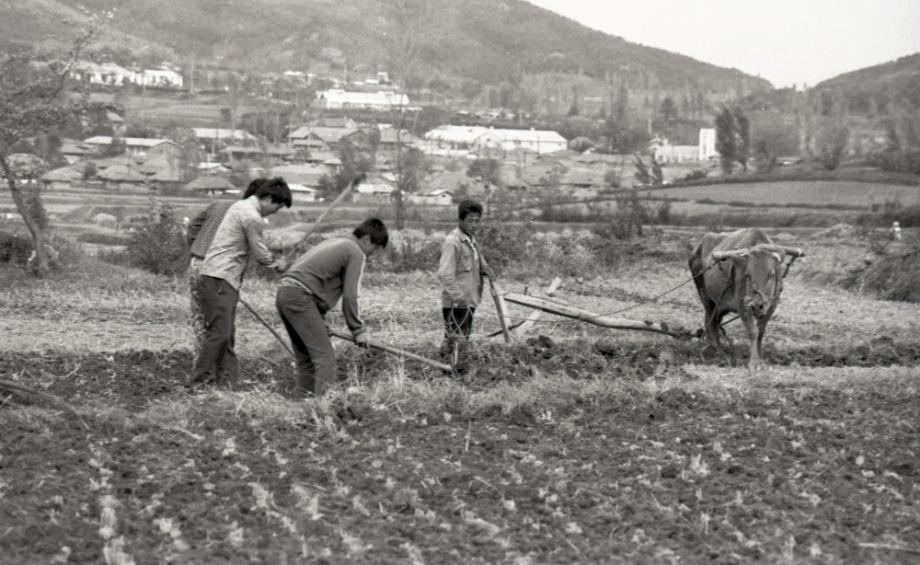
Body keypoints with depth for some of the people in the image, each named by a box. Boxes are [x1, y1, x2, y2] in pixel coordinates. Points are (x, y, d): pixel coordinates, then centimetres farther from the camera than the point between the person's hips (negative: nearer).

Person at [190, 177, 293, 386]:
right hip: (219, 279, -10)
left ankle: (228, 379, 12)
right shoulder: (252, 217, -16)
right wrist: (277, 264, 13)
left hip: (217, 277, 10)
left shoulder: (241, 206, 15)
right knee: (219, 332, -11)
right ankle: (199, 381, -10)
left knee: (226, 333, 10)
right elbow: (260, 253, -7)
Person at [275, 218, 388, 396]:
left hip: (284, 293, 9)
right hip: (300, 297, -9)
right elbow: (349, 296, -6)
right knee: (324, 357, -9)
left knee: (305, 357, 14)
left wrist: (320, 322, 25)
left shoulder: (333, 243, 27)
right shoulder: (356, 253, -1)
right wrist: (358, 330, 3)